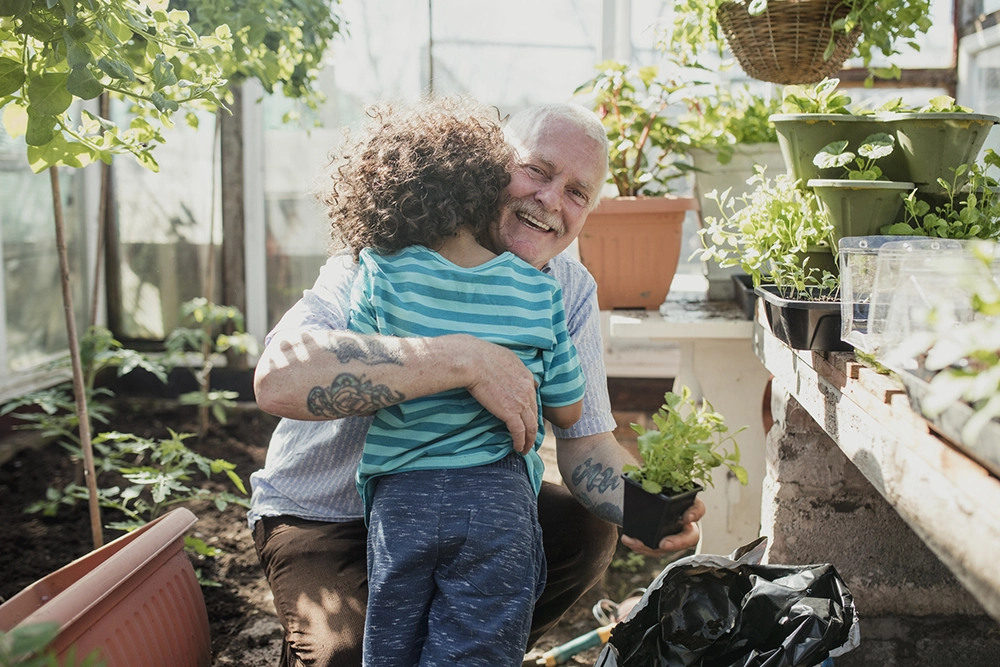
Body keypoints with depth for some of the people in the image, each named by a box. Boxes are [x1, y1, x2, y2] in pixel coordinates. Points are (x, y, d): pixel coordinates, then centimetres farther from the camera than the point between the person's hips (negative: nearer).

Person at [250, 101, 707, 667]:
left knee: (588, 532, -10)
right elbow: (280, 377, -46)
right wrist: (467, 360, -49)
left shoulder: (571, 292, -7)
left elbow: (587, 442, -8)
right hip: (326, 514, -5)